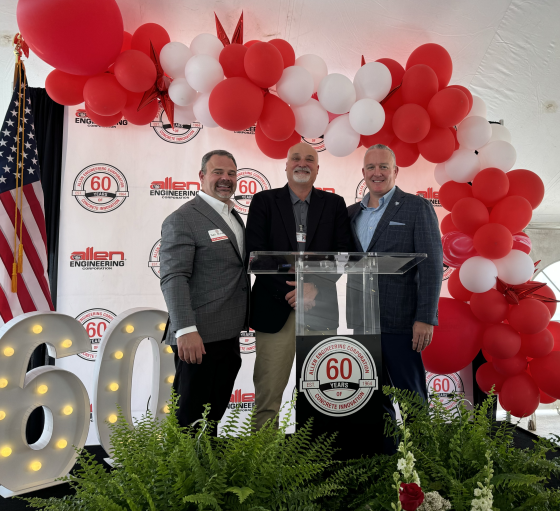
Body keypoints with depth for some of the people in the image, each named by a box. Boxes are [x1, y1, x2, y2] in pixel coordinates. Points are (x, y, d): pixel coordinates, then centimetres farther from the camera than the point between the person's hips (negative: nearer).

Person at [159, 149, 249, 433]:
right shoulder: (182, 219, -10)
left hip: (228, 336, 8)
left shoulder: (234, 216, 17)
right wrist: (185, 330, -25)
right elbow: (173, 278, -18)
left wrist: (241, 323, 17)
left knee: (214, 416, 17)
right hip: (199, 338, -8)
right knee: (191, 420, 4)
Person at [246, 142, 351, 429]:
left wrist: (315, 287, -12)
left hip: (320, 308, 1)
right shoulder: (264, 201, 6)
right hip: (275, 308, -1)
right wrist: (287, 291, -11)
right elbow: (255, 254, -2)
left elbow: (341, 253, 3)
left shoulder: (334, 204, 10)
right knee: (268, 393, 3)